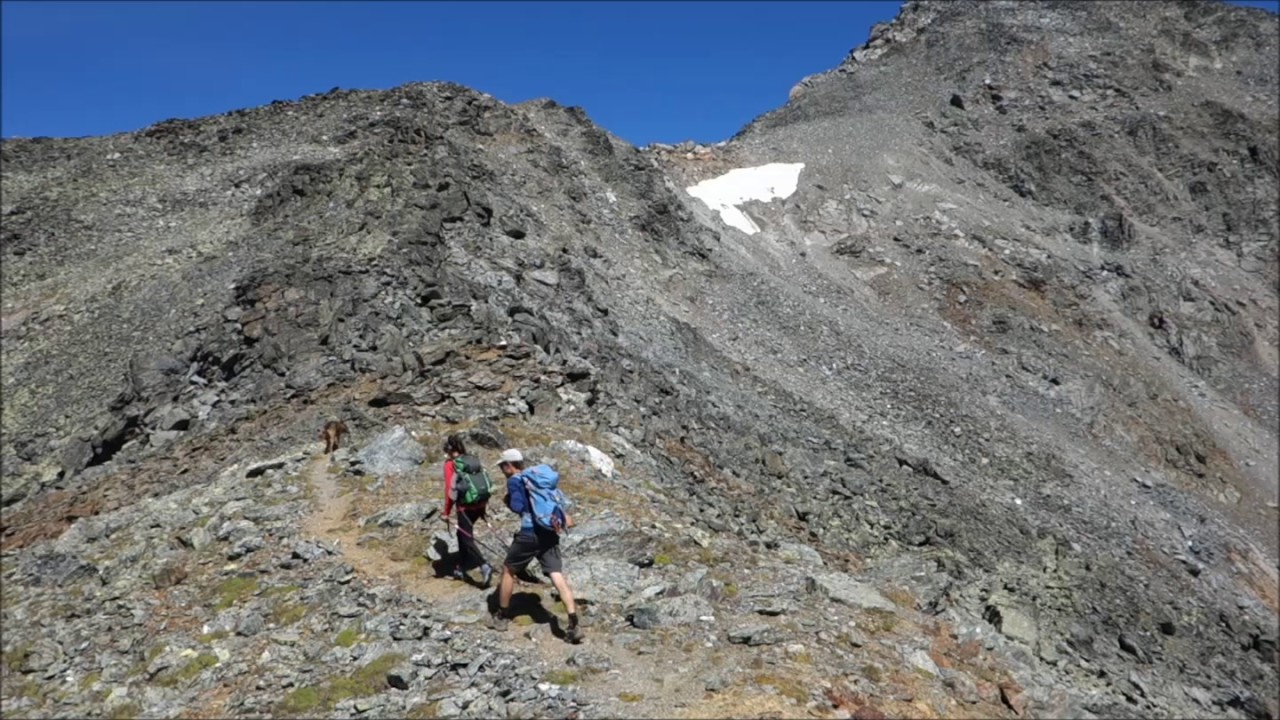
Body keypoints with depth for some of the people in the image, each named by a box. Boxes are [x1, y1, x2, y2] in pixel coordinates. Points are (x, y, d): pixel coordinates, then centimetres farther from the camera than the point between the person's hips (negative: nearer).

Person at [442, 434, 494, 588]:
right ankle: (461, 568, 30)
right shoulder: (473, 461, 10)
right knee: (462, 534, 23)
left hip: (465, 506, -7)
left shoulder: (450, 464, -7)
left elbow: (450, 489, -10)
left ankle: (484, 566, -20)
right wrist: (485, 504, 19)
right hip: (480, 504, 7)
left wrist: (447, 512, -4)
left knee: (467, 538, -1)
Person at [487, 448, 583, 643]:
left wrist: (507, 501, 8)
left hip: (529, 534, -6)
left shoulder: (514, 481, -2)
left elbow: (518, 507, -10)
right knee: (558, 576, -3)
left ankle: (502, 617, 28)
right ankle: (573, 625, -15)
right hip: (549, 533, 6)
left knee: (508, 570, 16)